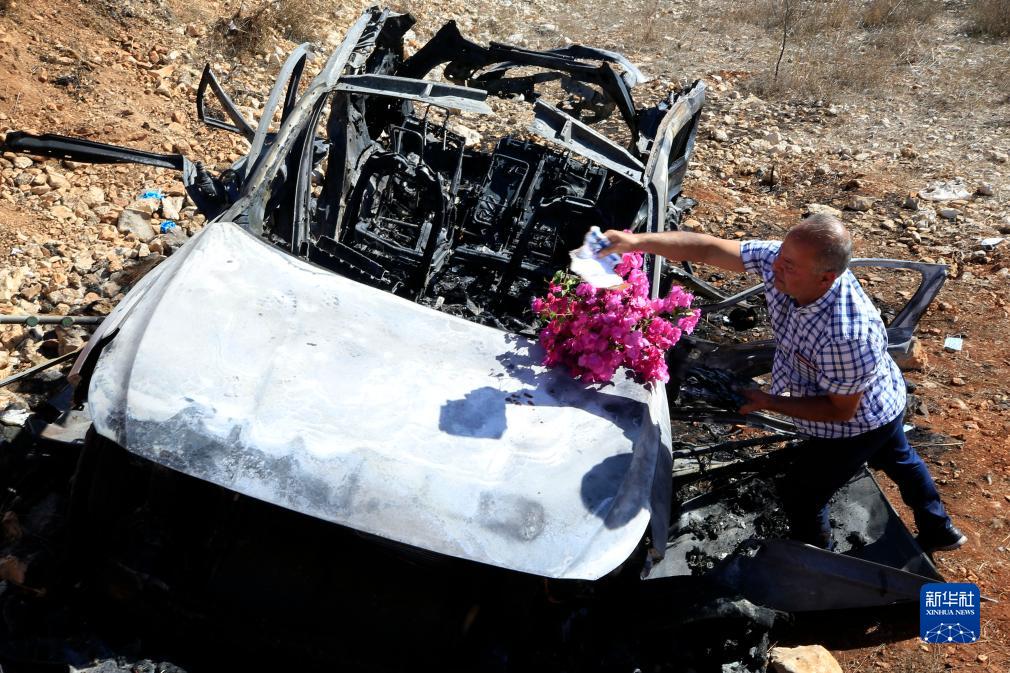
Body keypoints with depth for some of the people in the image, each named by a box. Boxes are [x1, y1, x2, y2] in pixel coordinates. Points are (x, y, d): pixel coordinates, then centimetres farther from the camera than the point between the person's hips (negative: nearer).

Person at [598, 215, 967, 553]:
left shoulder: (847, 335, -46)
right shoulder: (780, 259, -28)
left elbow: (841, 410, -31)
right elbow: (707, 248, -27)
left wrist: (768, 403, -28)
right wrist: (638, 241, -37)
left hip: (859, 425, -8)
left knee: (800, 493, 11)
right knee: (898, 459, 32)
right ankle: (939, 531, 62)